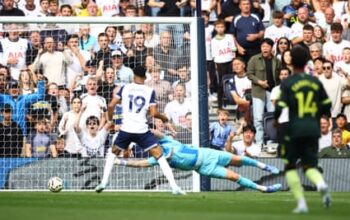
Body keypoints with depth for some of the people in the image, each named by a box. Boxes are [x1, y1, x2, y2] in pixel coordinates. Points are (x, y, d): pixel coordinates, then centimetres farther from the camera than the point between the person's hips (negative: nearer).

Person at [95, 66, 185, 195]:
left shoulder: (125, 88, 5)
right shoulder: (150, 91, 1)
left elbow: (111, 105, 2)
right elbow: (153, 113, -5)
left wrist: (110, 120, 18)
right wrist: (163, 117, 16)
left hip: (126, 129, 2)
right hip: (142, 130, -2)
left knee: (112, 153, 25)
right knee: (159, 155, 1)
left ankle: (103, 183, 15)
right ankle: (174, 187, -11)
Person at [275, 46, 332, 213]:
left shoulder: (287, 83, -5)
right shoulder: (315, 82, 7)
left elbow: (280, 108, -12)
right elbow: (327, 106, 8)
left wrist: (275, 120, 8)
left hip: (293, 130, -3)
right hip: (313, 130, 3)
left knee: (290, 167, 11)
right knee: (310, 166, 9)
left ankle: (301, 203, -1)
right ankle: (320, 183, -27)